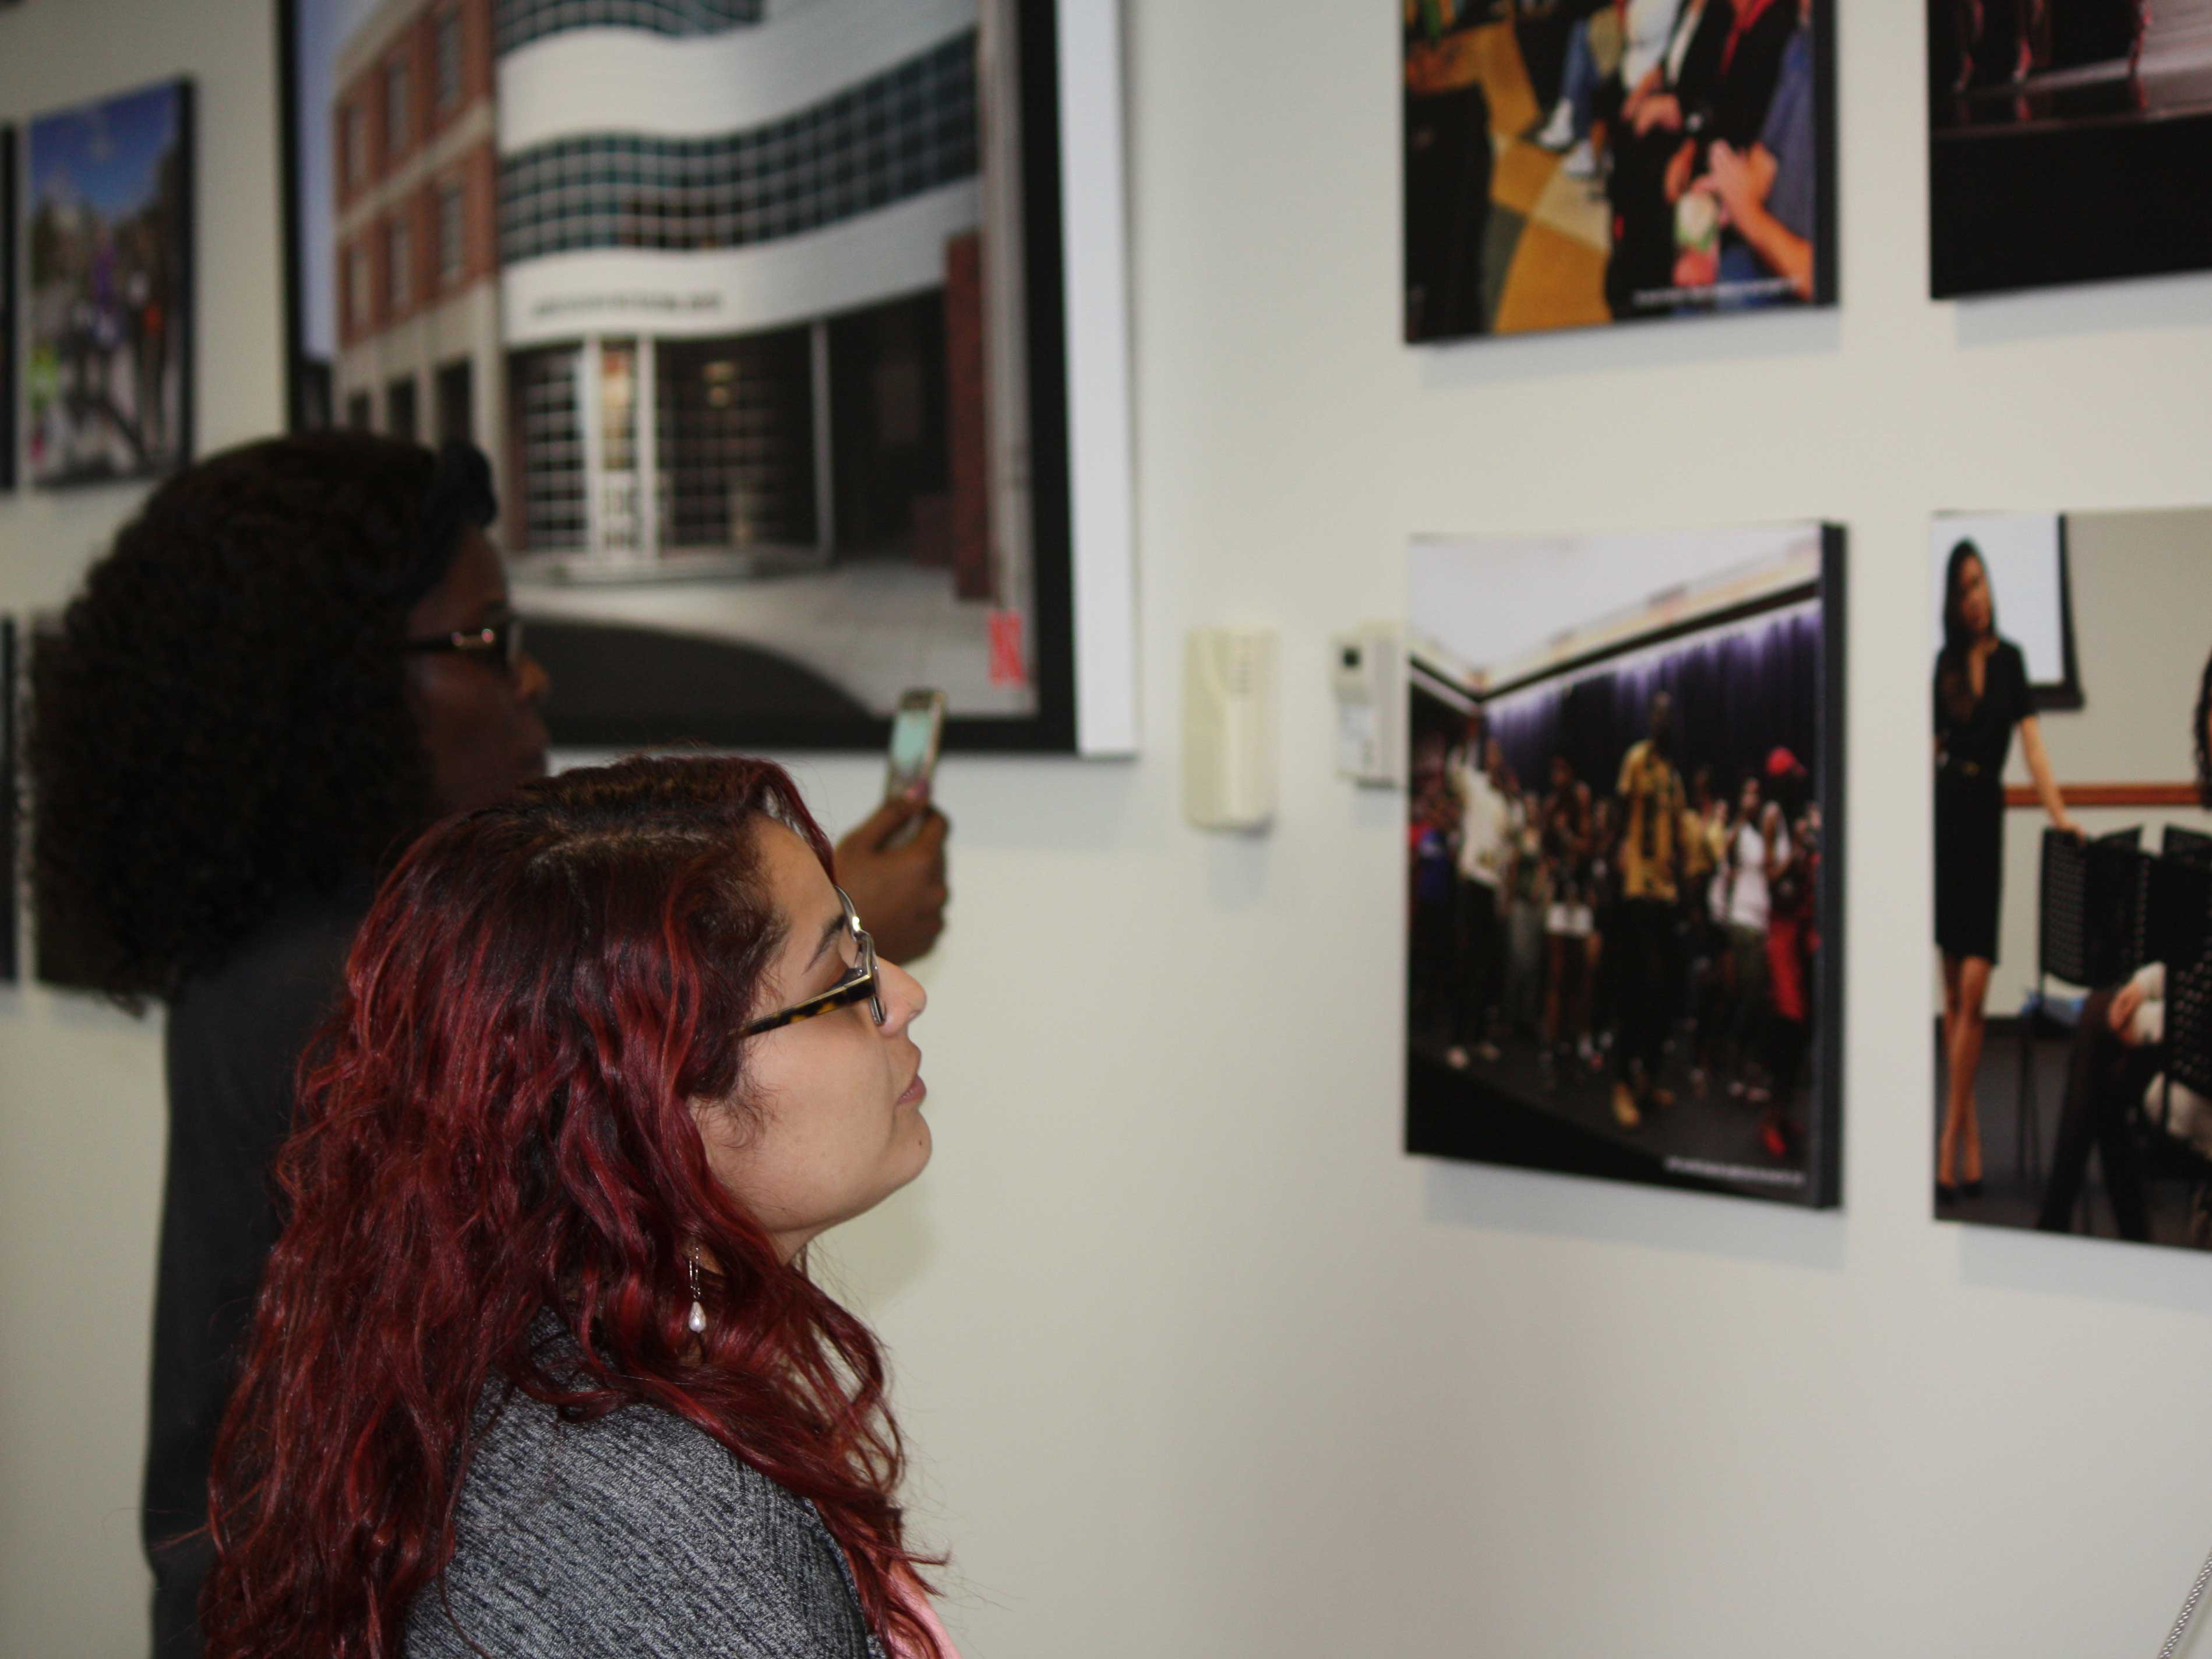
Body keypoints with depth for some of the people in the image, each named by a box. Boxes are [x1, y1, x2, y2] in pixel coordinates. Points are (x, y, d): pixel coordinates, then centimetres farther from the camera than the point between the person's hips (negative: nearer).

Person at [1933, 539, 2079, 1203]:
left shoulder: (2010, 660, 2)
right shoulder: (1944, 664, 9)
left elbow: (2032, 743, -7)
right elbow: (1931, 751, 10)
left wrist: (2061, 815, -20)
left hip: (1985, 821, -2)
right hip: (1943, 817, 2)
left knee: (1972, 992, -9)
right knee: (1953, 992, 3)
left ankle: (1950, 1145, -8)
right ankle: (1971, 1135, 9)